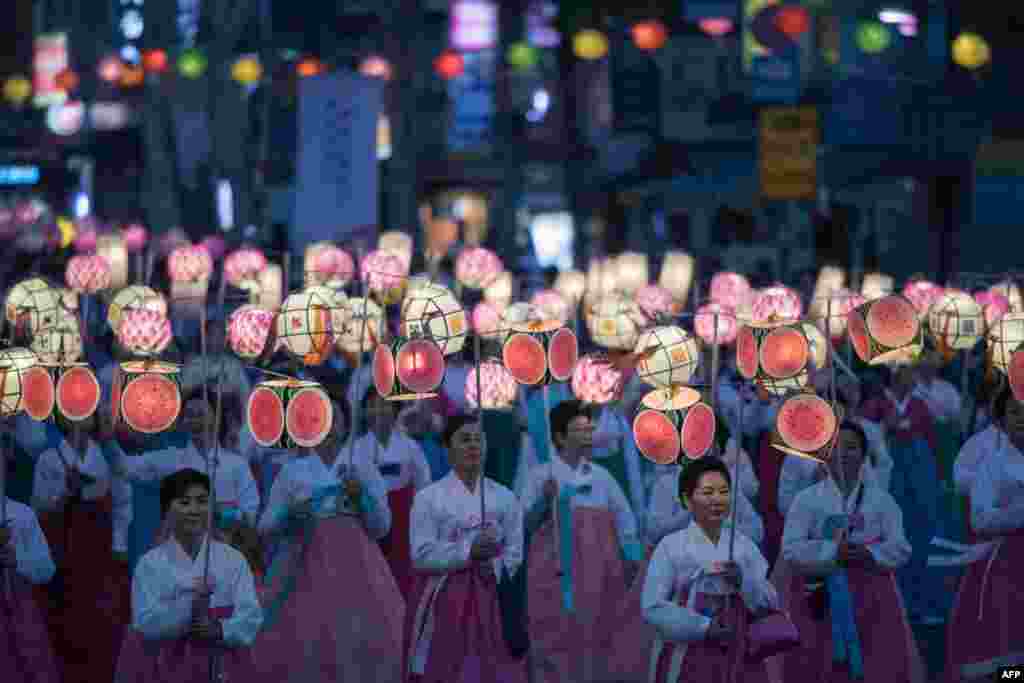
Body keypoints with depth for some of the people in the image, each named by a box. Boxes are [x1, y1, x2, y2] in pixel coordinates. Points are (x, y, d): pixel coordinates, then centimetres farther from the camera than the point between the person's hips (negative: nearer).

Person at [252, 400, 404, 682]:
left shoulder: (364, 468, 10)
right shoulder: (292, 470, 9)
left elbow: (381, 527, 7)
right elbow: (266, 527, 8)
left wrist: (362, 494, -8)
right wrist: (289, 512, -11)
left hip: (354, 565, 0)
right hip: (305, 566, 0)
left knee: (360, 641, -11)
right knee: (302, 645, -10)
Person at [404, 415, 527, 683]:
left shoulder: (504, 497, 8)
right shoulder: (429, 497, -3)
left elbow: (515, 553, 6)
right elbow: (422, 555, -10)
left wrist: (495, 567, -15)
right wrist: (469, 551, -20)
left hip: (489, 600, 3)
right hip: (443, 601, -3)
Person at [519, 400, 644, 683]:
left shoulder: (601, 476, 10)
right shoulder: (540, 476, 2)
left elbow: (625, 519, 11)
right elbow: (523, 523, -1)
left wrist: (632, 559, 0)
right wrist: (544, 500, -17)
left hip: (597, 578, 3)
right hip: (555, 577, -3)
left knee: (594, 645, 6)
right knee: (555, 647, -4)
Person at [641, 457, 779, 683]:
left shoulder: (744, 545, 8)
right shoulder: (671, 546, -3)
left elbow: (770, 604, 6)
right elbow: (653, 607, -9)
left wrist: (743, 581, -13)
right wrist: (705, 628, -17)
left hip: (738, 659, 3)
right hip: (687, 661, -3)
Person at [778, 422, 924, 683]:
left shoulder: (882, 499, 8)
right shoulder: (806, 499, 3)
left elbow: (900, 548, -1)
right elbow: (791, 549, -7)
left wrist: (869, 554, -19)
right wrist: (833, 553, -20)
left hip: (870, 599, 1)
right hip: (818, 597, -1)